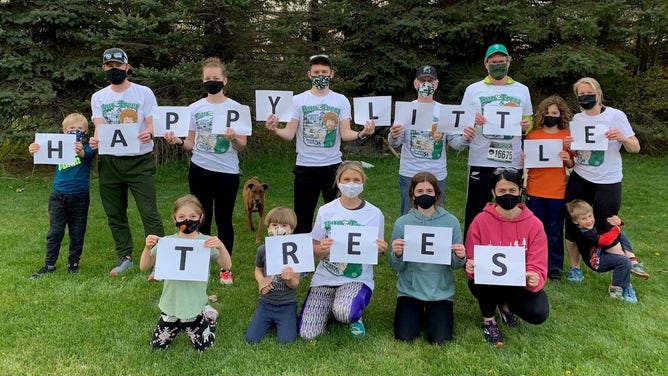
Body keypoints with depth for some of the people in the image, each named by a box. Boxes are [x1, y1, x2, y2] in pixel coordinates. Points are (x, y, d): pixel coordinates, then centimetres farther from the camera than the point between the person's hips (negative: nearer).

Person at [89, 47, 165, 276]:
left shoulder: (144, 93, -1)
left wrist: (148, 133, -29)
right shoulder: (98, 97, 9)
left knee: (149, 212, -8)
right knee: (115, 214, 12)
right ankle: (124, 257, 26)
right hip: (109, 162, 4)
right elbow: (99, 127, 0)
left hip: (140, 161, -4)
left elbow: (152, 123, -6)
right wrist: (95, 141, -23)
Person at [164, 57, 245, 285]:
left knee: (224, 220, 5)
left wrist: (233, 139, -25)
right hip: (200, 170, 2)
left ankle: (225, 268, 19)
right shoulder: (195, 108, 5)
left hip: (227, 172, -2)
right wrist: (178, 141, -13)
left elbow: (242, 146, -4)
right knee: (202, 219, 10)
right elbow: (191, 144, 7)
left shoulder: (235, 108, -2)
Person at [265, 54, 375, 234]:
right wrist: (275, 130, -27)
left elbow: (345, 134, -5)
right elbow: (290, 133, -6)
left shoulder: (341, 101, 3)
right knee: (303, 218, 9)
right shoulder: (298, 100, 1)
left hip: (333, 166, 1)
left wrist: (362, 134, -26)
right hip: (305, 167, 0)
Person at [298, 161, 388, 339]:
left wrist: (379, 250, -20)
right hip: (325, 277, 2)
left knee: (343, 312, -34)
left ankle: (354, 316, 5)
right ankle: (331, 305, 21)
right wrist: (323, 249, -22)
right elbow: (316, 250, 1)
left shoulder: (375, 214, -5)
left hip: (357, 279, -2)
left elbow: (376, 252, 4)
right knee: (307, 334, -10)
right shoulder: (325, 211, -3)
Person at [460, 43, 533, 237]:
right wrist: (471, 120, -14)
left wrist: (527, 125, -5)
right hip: (481, 161, -2)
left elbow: (528, 121, 18)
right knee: (476, 213, 2)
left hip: (512, 162, 2)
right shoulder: (473, 89, 7)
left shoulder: (522, 90, 13)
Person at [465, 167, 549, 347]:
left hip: (520, 284, 2)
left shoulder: (534, 224, -10)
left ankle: (506, 305, 14)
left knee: (539, 314, -24)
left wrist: (534, 279, -35)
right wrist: (470, 268, -32)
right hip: (487, 283, -1)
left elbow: (538, 268, -11)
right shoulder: (480, 221, -12)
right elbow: (471, 261, -8)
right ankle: (488, 321, -3)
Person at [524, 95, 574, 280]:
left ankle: (555, 266, 19)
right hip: (535, 190, 0)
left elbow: (571, 165, 8)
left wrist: (567, 159, -13)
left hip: (557, 191, 0)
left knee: (555, 231, 7)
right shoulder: (532, 134, 2)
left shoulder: (567, 136, 3)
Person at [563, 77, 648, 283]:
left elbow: (635, 148, -4)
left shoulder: (616, 116, -5)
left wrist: (623, 138, -25)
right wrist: (568, 146, -10)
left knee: (606, 226, 0)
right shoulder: (577, 119, 5)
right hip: (579, 179, 4)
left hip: (607, 182, -3)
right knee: (573, 222, 3)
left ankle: (630, 258, 22)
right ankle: (574, 267, 18)